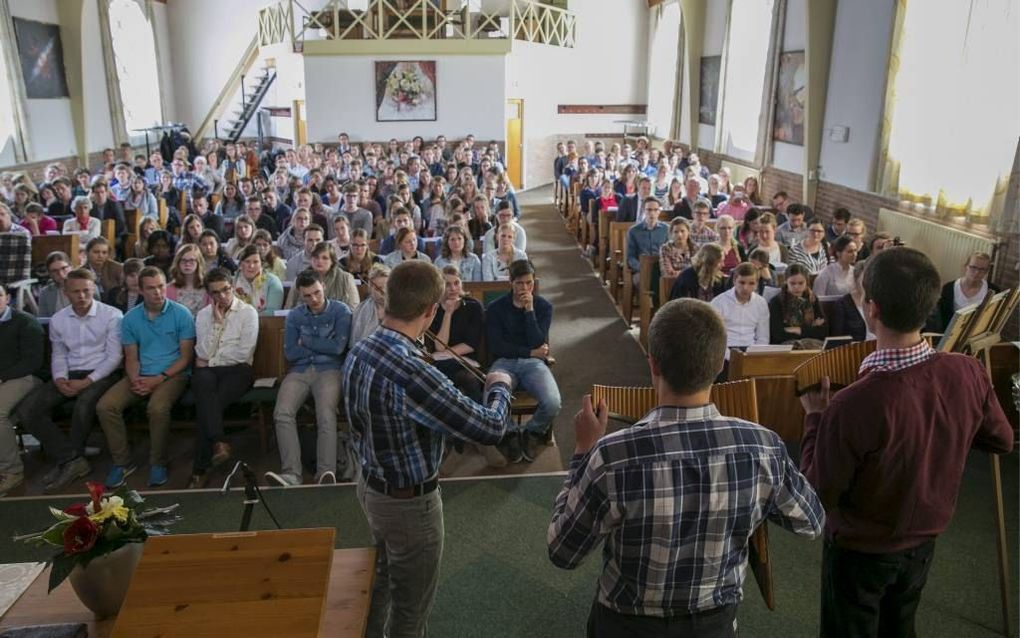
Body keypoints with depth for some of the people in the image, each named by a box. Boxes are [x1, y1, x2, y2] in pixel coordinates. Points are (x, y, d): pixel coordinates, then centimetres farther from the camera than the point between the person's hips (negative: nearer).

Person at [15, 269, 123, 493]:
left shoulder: (111, 315, -5)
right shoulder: (58, 320, 11)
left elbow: (114, 355, -8)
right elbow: (59, 355, 16)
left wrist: (88, 381, -16)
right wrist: (59, 378, -6)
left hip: (101, 374, -5)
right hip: (70, 375, 5)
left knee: (83, 405, -36)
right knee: (27, 409, -16)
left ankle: (67, 460, -13)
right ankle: (73, 459, -16)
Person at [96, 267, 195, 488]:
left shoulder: (181, 314, -5)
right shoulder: (130, 318, 7)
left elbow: (186, 356, -5)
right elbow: (131, 358, 9)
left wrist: (159, 378, -15)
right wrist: (135, 380, -12)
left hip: (173, 374, -4)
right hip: (141, 376, 4)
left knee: (157, 407, -34)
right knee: (105, 406, -17)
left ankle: (158, 463, -12)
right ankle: (122, 462, -2)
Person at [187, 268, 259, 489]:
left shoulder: (248, 313, 2)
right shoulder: (203, 315, 14)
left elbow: (243, 354, -8)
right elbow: (203, 353, 1)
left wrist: (210, 360, 1)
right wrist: (217, 322, -5)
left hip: (237, 371, -2)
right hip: (208, 371, 2)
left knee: (205, 402, -30)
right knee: (204, 380, -36)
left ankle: (200, 469, -25)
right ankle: (218, 442, -43)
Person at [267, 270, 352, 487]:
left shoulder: (341, 311, 3)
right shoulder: (294, 316, 13)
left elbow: (338, 347, -8)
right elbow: (290, 353, 4)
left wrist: (306, 341, 1)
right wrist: (323, 346, -3)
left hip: (329, 370, -3)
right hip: (299, 371, 3)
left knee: (326, 416, -30)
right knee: (282, 413, -24)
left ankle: (326, 472, -35)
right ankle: (291, 473, -27)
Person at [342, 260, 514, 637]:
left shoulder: (358, 353, -7)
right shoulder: (412, 373, -36)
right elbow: (491, 429, -27)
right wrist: (499, 386, -9)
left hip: (369, 485, 9)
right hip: (409, 502, -8)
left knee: (382, 580, 31)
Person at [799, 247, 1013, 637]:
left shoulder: (852, 406, -37)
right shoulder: (968, 373, -20)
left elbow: (820, 496, -23)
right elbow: (1001, 442, 0)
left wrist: (815, 417, -14)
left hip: (860, 552, -5)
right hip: (924, 543, 5)